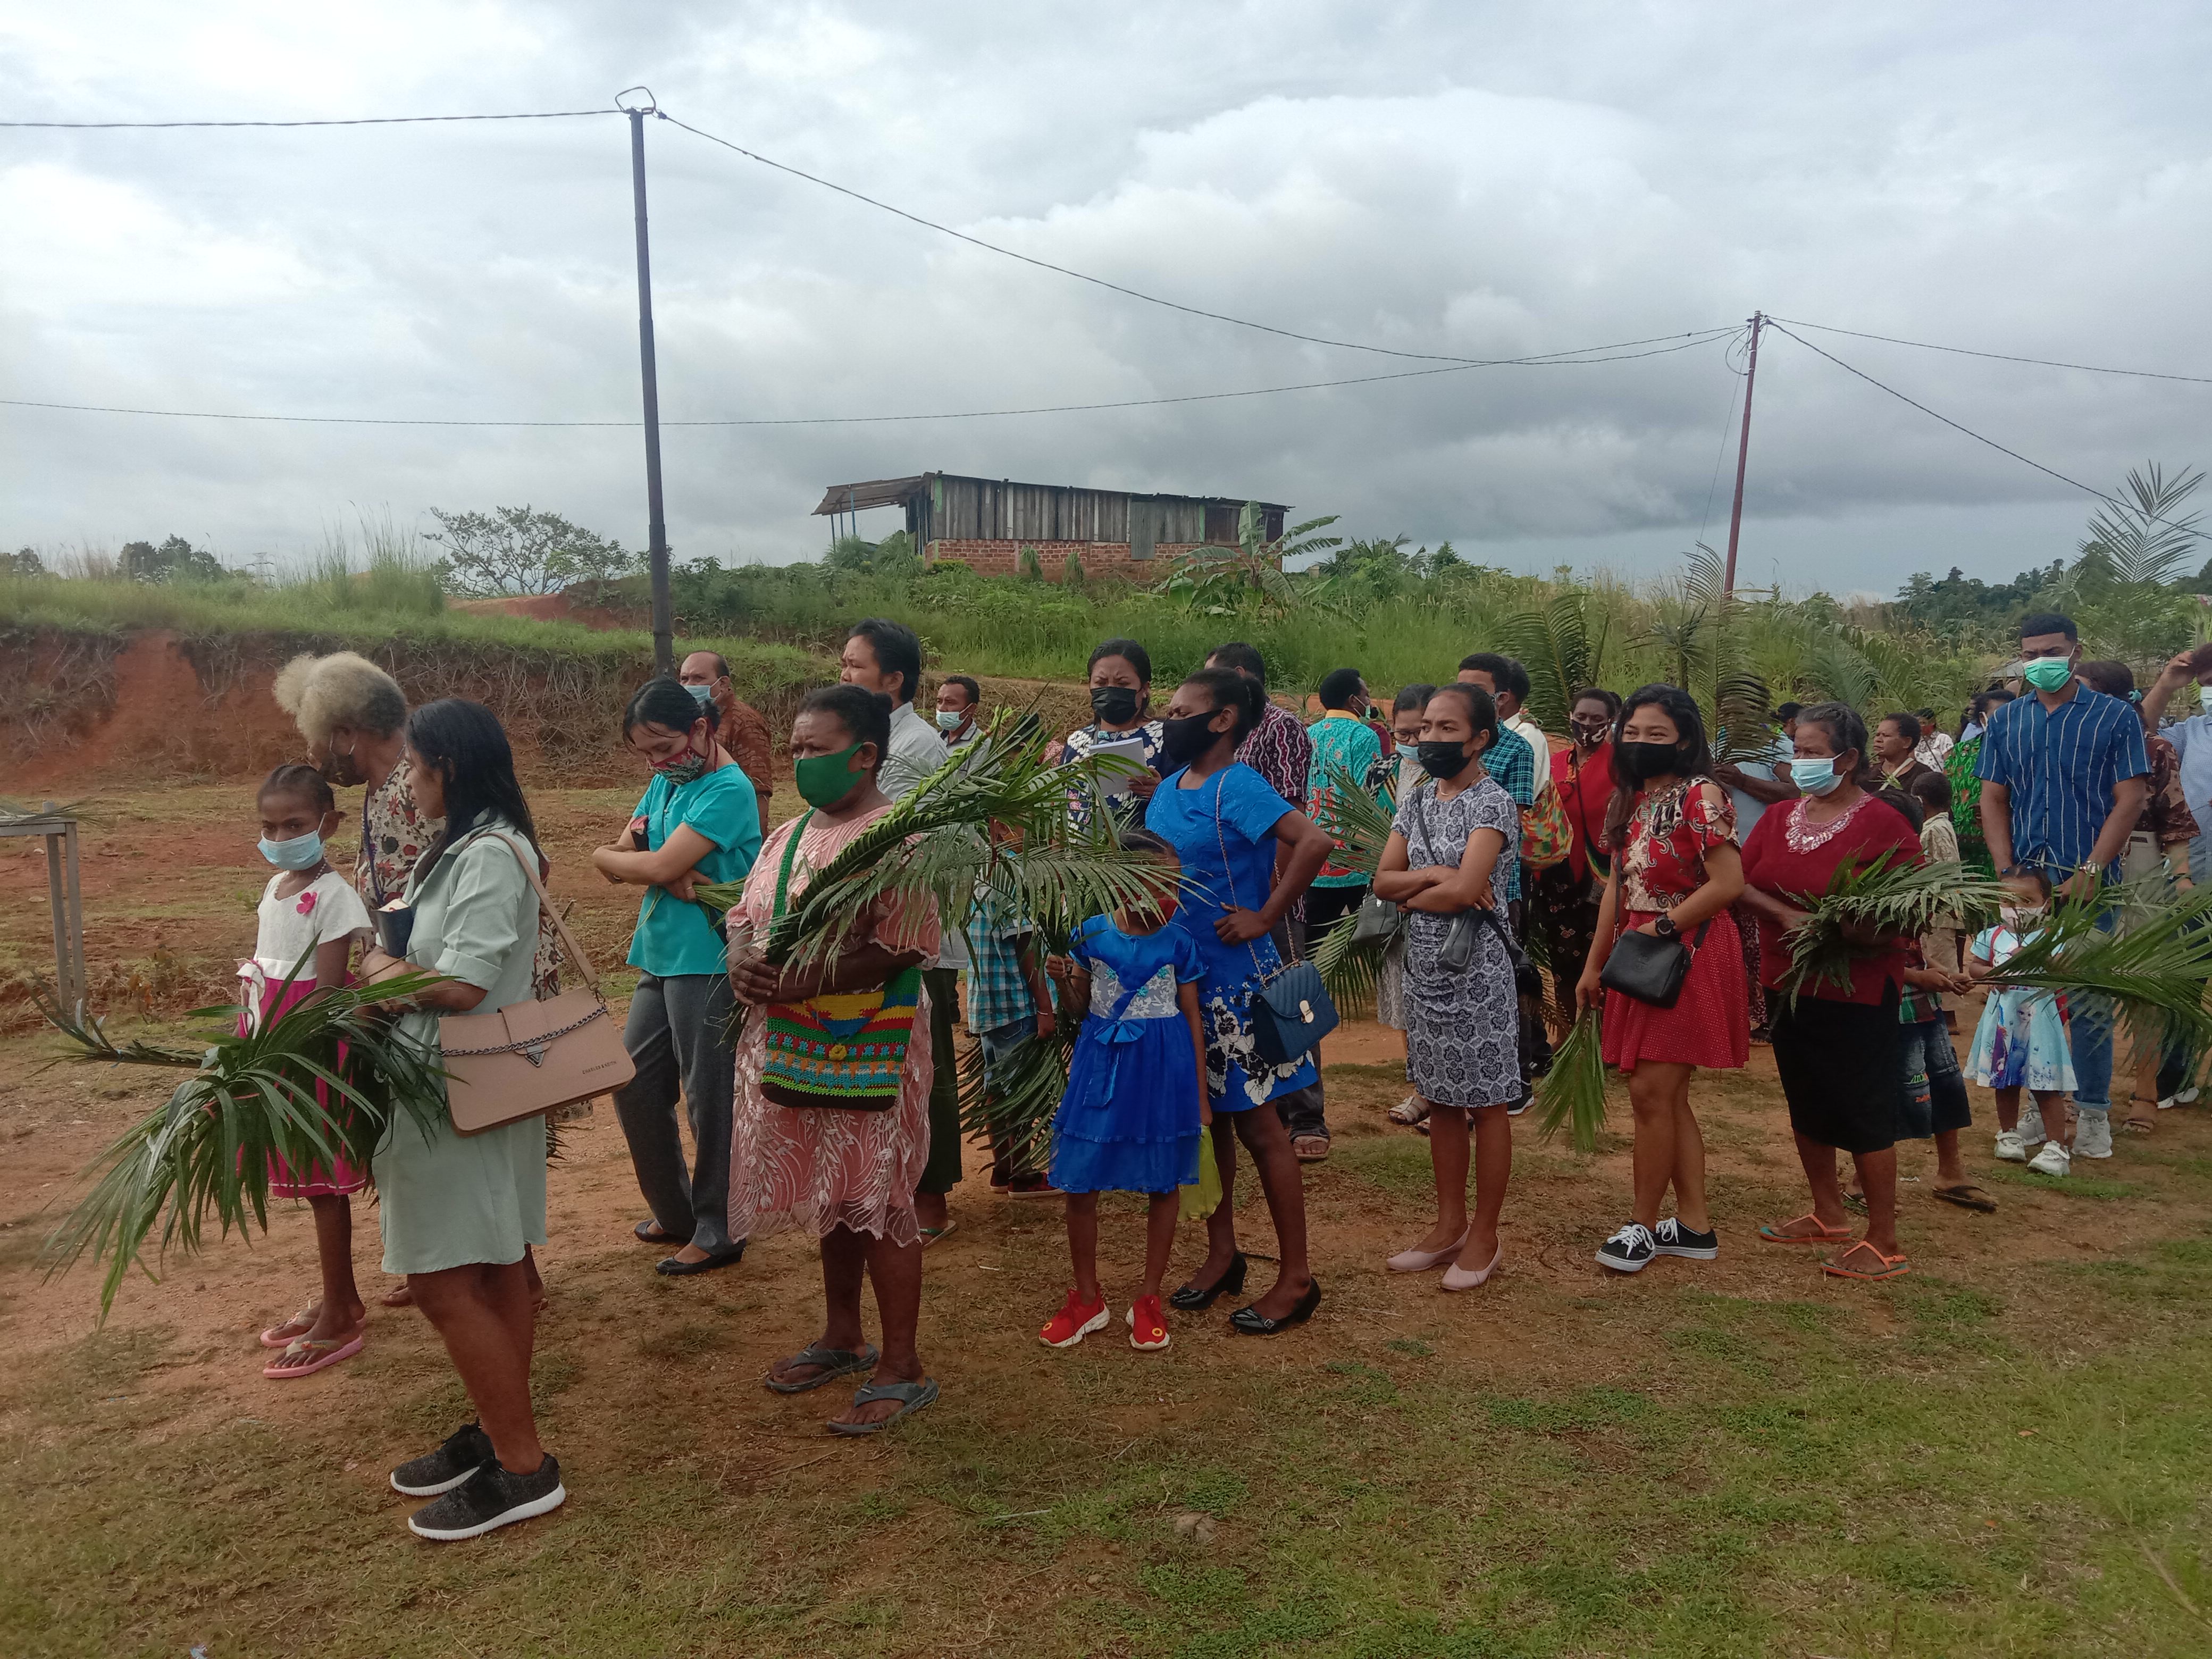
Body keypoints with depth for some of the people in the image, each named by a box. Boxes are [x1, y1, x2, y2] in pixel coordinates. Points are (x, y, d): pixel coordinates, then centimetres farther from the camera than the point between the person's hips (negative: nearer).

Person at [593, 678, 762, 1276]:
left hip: (708, 963, -9)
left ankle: (716, 1231, 16)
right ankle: (675, 1213, 29)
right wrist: (668, 873, -13)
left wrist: (621, 858, -2)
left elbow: (662, 866, -22)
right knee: (633, 1085, 14)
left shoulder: (728, 789, -15)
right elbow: (610, 857, 6)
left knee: (708, 1098, 1)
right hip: (659, 958, 9)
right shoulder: (665, 782, 12)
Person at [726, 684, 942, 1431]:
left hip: (867, 1047, -8)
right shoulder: (789, 834, 13)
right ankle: (842, 1338, 35)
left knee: (877, 1204, 0)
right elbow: (746, 913, 16)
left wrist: (805, 980, -23)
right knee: (829, 1196, 18)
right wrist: (740, 956, -7)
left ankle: (901, 1368, 14)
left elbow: (904, 944, -22)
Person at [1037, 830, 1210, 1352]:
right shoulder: (1091, 935, -3)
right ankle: (1087, 1298, 22)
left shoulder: (1177, 944, -5)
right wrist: (1064, 981, -15)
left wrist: (1200, 1097, 2)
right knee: (1079, 1185, 3)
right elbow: (1077, 1009, 8)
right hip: (1102, 1063, 1)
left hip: (1163, 1070, -1)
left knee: (1162, 1185, 8)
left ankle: (1149, 1299, 24)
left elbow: (1192, 1018, 1)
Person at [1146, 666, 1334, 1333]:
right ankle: (1222, 1254, 31)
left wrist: (1265, 917, -23)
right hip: (1179, 977, 8)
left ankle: (1295, 1278, 13)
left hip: (1235, 982, -8)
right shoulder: (1168, 789, 8)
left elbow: (1314, 841, -30)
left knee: (1256, 1124, 1)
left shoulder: (1238, 786, -16)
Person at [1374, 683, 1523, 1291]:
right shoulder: (1417, 800, 10)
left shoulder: (1492, 803, -11)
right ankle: (1450, 1225, 26)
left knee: (1486, 1103, 3)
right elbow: (1382, 881, 2)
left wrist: (1412, 895, -5)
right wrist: (1437, 876, -14)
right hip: (1423, 967, 7)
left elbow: (1465, 890, -22)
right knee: (1440, 1099, 14)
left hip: (1475, 969, -7)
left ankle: (1485, 1236, 14)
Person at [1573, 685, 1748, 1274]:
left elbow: (1729, 882, -19)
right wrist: (1594, 965, 13)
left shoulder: (1700, 795, -12)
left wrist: (1661, 926, -15)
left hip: (1687, 955, -9)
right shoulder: (1629, 800, 12)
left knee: (1652, 1090, -8)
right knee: (1668, 1096, 11)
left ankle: (1643, 1224, 6)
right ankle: (1694, 1224, 21)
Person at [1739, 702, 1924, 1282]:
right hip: (1788, 987, 7)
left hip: (1857, 994, -7)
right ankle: (1828, 1213, 35)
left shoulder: (1885, 825, -12)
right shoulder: (1780, 818, 7)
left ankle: (1883, 1244, 12)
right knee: (1806, 1104, 18)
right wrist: (1787, 915, -17)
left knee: (1866, 1111, 1)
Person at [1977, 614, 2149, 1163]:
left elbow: (2130, 800, -5)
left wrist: (2088, 874, -12)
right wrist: (2008, 875, -3)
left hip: (2088, 882, -3)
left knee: (2090, 999, 1)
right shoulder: (2006, 721, 9)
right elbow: (1993, 801, 8)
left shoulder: (2115, 717, 1)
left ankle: (2093, 1112, 11)